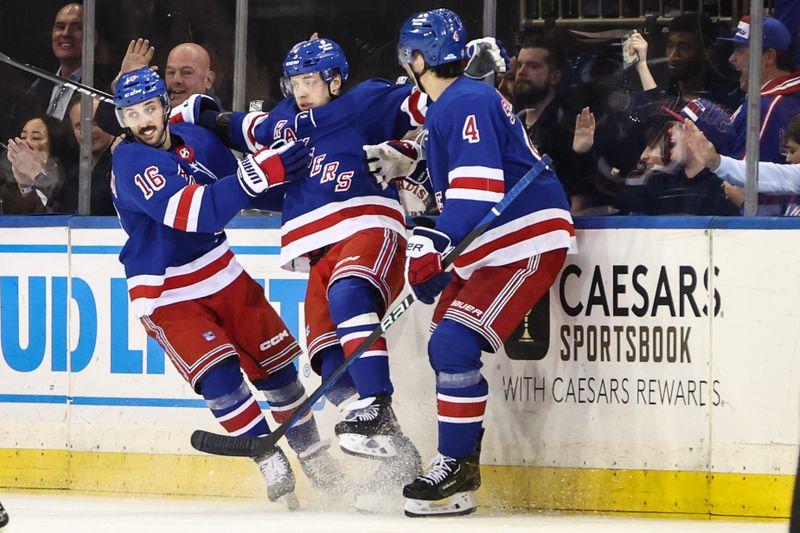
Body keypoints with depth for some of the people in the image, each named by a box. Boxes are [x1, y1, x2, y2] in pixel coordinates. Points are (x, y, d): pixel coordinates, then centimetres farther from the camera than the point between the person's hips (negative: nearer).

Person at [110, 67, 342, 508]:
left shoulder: (196, 140, -1)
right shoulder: (131, 163, -22)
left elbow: (246, 193, 12)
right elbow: (193, 212, -35)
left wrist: (275, 162, -7)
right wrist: (259, 173, -40)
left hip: (220, 273, 6)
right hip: (165, 295, -6)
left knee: (274, 365, 10)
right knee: (220, 379, -20)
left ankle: (315, 458, 26)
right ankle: (274, 468, -8)